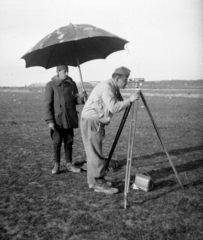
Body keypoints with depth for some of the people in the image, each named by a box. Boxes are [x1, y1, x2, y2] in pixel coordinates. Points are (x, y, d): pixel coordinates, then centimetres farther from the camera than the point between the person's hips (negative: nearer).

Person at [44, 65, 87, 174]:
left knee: (69, 142, 8)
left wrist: (81, 97, -12)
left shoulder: (72, 84, 7)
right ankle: (56, 165, 16)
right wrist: (49, 120, -11)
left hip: (69, 119, 3)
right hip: (57, 119, -3)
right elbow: (48, 104, -5)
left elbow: (75, 100, 11)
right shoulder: (51, 85, -4)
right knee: (57, 142, 2)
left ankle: (69, 164, 20)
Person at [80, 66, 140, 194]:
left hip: (97, 122, 10)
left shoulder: (114, 88, 12)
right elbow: (114, 108, -29)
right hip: (91, 122, -10)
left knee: (93, 154, 14)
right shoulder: (106, 87, -18)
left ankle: (93, 180, 22)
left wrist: (130, 100, -1)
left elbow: (118, 106, 14)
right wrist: (130, 100, -25)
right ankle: (99, 184, -2)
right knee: (96, 154, -7)